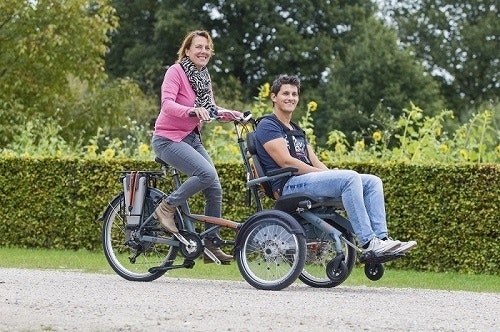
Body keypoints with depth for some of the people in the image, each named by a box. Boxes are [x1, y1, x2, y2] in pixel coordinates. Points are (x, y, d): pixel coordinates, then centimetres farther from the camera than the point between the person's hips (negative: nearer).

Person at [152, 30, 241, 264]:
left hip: (191, 139, 8)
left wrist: (232, 114, -3)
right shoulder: (176, 71, -13)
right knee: (207, 173, -28)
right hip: (168, 139, -8)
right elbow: (167, 104, -25)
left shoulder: (204, 76, 9)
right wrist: (192, 110, -42)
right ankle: (167, 208, -10)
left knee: (215, 189, 0)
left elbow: (211, 109, 16)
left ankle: (211, 245, 12)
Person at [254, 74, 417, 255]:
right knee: (350, 178, -29)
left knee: (372, 181, -4)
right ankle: (368, 242, -33)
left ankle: (381, 238, -16)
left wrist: (330, 173, -2)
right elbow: (286, 162, -13)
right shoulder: (267, 125, -1)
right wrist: (327, 173, -13)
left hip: (307, 179, 9)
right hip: (289, 184, -9)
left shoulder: (296, 130, 28)